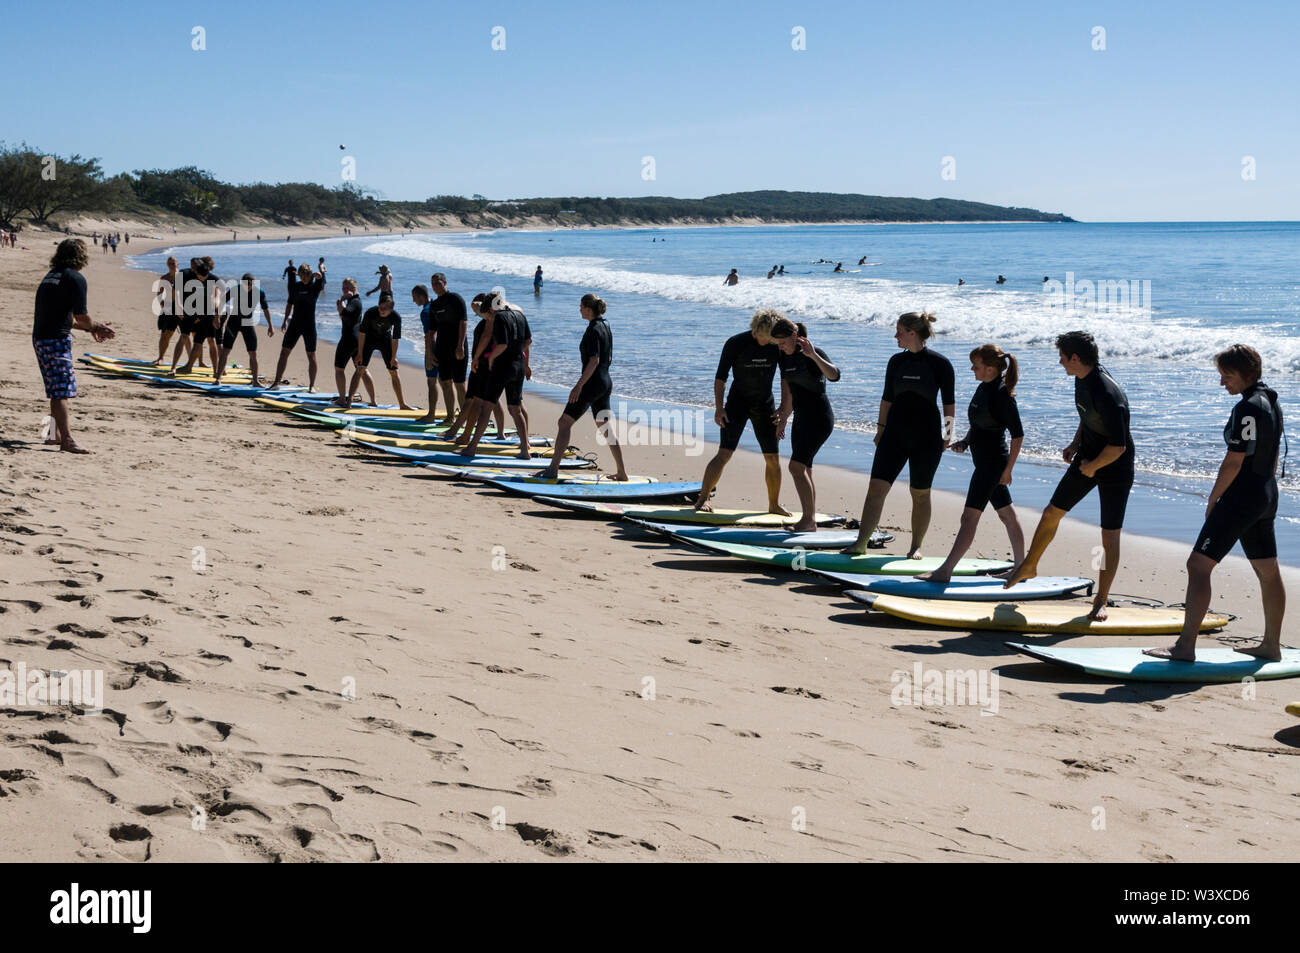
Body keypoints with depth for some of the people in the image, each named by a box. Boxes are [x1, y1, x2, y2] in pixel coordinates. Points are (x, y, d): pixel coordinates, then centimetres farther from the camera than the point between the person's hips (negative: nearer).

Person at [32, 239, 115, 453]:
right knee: (62, 390, -10)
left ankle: (56, 434, 26)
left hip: (39, 338, 9)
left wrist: (92, 328, 24)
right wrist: (96, 327, 11)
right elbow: (82, 318, -10)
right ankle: (66, 439, -14)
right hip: (57, 339, -9)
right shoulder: (76, 278, -10)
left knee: (57, 389, 18)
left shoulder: (50, 275, 17)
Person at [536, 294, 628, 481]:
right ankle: (621, 472, 14)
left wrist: (579, 386, -23)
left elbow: (594, 360, -22)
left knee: (564, 423, -5)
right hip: (606, 383, 9)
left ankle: (553, 469, -8)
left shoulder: (593, 330, -15)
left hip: (592, 383, -9)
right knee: (606, 429, 13)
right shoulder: (606, 328, 12)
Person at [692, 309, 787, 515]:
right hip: (737, 402, -3)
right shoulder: (736, 343, -14)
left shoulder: (778, 346, -7)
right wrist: (719, 407, -15)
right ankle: (702, 499, -11)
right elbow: (720, 376, -9)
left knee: (773, 458, 3)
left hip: (765, 405, 3)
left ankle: (774, 504, 18)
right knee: (724, 453, -15)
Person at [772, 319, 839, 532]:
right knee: (804, 471, 7)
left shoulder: (815, 354, -14)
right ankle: (810, 522, 13)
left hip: (819, 419, -8)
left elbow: (834, 375, -32)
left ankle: (808, 519, -13)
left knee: (796, 466, -17)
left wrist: (813, 355, -42)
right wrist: (783, 418, 24)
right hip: (802, 419, 9)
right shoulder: (785, 357, 9)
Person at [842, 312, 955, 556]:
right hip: (895, 433, 4)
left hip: (926, 436, -4)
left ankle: (916, 546, 17)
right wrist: (881, 428, 13)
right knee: (876, 486, -6)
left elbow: (948, 401, -2)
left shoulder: (940, 364, -6)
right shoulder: (897, 361, 7)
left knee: (920, 493, 4)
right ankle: (860, 543, -6)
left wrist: (948, 433, -5)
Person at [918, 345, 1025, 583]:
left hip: (993, 462, -10)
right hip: (985, 462, 10)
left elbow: (1018, 435, -18)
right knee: (1007, 514, 16)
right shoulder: (983, 388, 8)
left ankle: (944, 572, -13)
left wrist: (1008, 470, -17)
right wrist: (965, 442, 6)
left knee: (969, 516, -11)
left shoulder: (1003, 395, -19)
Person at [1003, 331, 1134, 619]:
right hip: (1087, 459, 8)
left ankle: (1101, 601, 7)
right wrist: (1075, 444, 9)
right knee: (1052, 513, 14)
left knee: (1110, 536, -4)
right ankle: (1029, 567, 34)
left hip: (1115, 468, -8)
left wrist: (1092, 467, -16)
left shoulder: (1108, 395, -31)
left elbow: (1118, 446, -31)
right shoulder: (1082, 379, -2)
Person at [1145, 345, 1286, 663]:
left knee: (1198, 565, -10)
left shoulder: (1247, 409, -20)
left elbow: (1234, 461, -20)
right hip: (1266, 495, 10)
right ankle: (1271, 645, 26)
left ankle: (1185, 647, -13)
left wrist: (1213, 500, -10)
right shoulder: (1271, 401, 10)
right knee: (1267, 571, 16)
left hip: (1241, 497, -10)